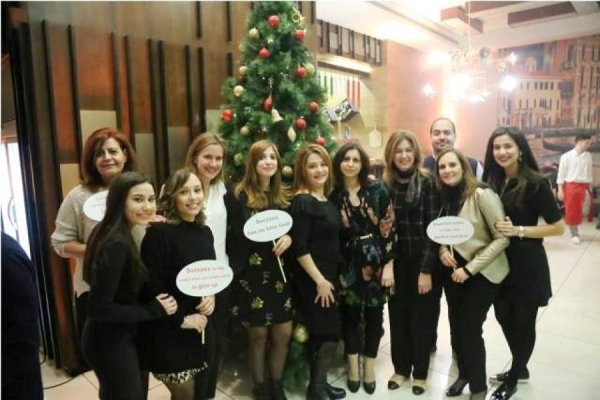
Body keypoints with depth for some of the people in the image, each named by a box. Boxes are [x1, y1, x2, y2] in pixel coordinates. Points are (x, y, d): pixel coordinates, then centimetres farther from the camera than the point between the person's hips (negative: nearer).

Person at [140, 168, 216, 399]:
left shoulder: (205, 232, 3)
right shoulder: (159, 233, -18)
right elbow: (152, 287, -20)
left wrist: (212, 296, -6)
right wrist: (181, 319, -16)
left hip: (202, 328, 6)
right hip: (169, 331, -6)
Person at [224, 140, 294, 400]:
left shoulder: (283, 196, 8)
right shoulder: (238, 196, -8)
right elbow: (232, 236, -9)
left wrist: (288, 238, -7)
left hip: (278, 273, 5)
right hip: (250, 275, -4)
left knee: (284, 333, 9)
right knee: (258, 333, 9)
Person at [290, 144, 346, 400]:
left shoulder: (327, 201, 10)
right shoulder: (302, 202, -16)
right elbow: (299, 248, -20)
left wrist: (334, 276, 15)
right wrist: (319, 280, -18)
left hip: (329, 275, 8)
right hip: (312, 279, -8)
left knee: (323, 332, 16)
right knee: (327, 332, -1)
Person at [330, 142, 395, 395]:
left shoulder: (378, 191, -4)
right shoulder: (334, 195, -1)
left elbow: (389, 229, -6)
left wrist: (389, 264, -10)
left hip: (376, 261, 0)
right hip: (348, 263, 1)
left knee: (374, 314, 10)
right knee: (350, 313, 9)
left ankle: (369, 366, 30)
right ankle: (353, 365, 30)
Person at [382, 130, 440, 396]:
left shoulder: (427, 183, -8)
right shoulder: (384, 185, 1)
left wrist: (426, 269, -14)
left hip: (423, 261, -3)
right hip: (396, 262, 3)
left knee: (422, 317, 11)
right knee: (398, 316, 13)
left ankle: (420, 372, 31)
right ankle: (401, 367, 34)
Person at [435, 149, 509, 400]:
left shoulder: (482, 194, -19)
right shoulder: (444, 196, 1)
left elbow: (502, 238, -18)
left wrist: (469, 269, -19)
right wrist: (442, 250, -9)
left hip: (482, 274, -5)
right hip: (454, 272, 6)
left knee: (470, 328, 3)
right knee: (457, 325, 14)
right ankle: (464, 374, 39)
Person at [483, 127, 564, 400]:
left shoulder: (535, 183, -14)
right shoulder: (492, 181, 2)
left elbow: (558, 227, -13)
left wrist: (518, 230, -22)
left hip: (527, 265, -5)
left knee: (523, 322, 11)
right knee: (504, 318, 16)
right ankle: (519, 369, 41)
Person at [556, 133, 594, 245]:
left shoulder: (588, 156, 7)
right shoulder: (566, 156, -5)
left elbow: (589, 173, 14)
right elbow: (561, 174, -4)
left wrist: (590, 188, 12)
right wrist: (560, 190, -7)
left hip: (584, 186, 3)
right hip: (570, 186, -3)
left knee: (585, 210, -7)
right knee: (571, 212, 3)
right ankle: (574, 234, 17)